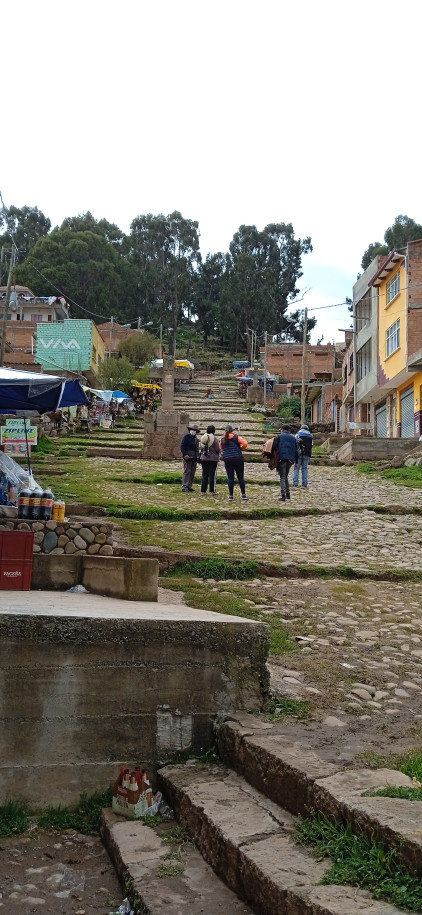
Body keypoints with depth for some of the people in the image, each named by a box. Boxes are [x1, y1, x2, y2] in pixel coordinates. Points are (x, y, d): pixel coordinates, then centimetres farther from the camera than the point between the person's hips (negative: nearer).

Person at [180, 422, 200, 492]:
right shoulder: (186, 436, -5)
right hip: (188, 457, -8)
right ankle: (184, 487, -10)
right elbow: (182, 446, -12)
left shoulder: (195, 438, 18)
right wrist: (185, 454, -23)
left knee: (192, 473, 9)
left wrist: (197, 456, 13)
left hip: (194, 458, 8)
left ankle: (190, 486, 15)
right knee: (187, 472, -10)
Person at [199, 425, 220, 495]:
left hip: (204, 458, 4)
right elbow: (217, 450, -11)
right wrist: (218, 454, 10)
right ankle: (212, 491, 5)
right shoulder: (214, 439, -13)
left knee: (204, 474, 9)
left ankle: (203, 491, 10)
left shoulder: (203, 438, 2)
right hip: (213, 459, -4)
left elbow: (202, 448, 8)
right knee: (212, 475, 3)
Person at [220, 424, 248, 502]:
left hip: (227, 460, 2)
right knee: (240, 477, 5)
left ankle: (231, 496, 0)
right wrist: (241, 449, 6)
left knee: (230, 478, 4)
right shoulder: (236, 437, -1)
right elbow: (245, 443, -11)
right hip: (238, 459, -2)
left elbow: (221, 449, 17)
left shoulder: (222, 440, 8)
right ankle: (243, 495, 4)